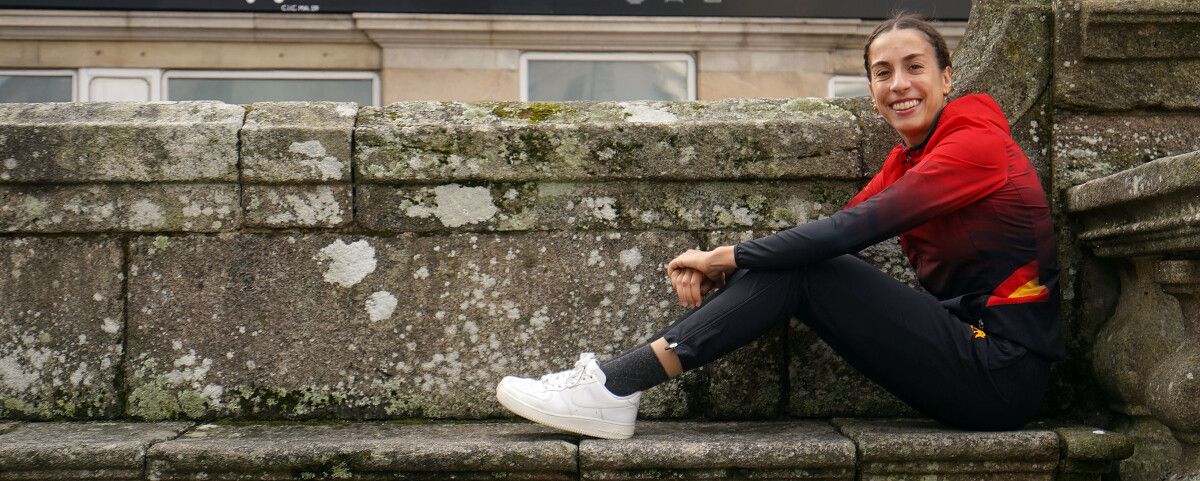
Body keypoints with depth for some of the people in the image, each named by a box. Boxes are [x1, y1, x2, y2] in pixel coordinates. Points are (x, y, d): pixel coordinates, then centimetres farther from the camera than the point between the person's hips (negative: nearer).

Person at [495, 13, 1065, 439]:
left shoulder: (975, 143, -12)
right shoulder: (908, 159, 14)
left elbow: (852, 229, -22)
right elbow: (835, 231, 3)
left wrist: (725, 255, -16)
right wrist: (715, 266, -13)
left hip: (999, 373, -7)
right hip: (966, 346, 8)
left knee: (802, 269, -17)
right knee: (792, 265, -5)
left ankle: (614, 387, -20)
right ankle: (613, 386, -11)